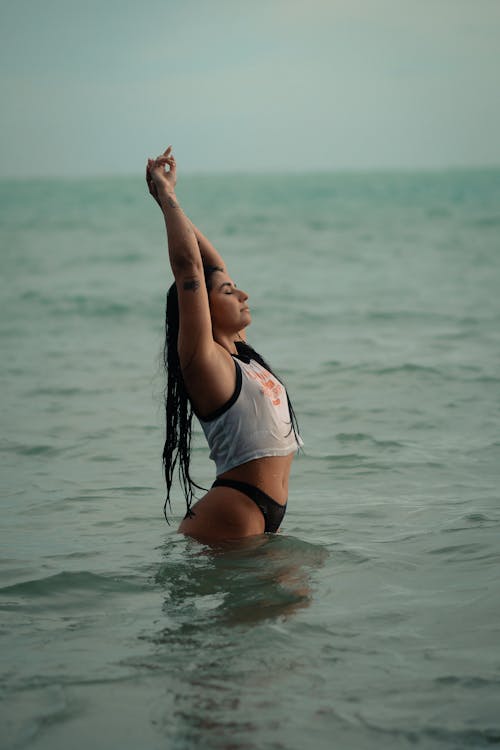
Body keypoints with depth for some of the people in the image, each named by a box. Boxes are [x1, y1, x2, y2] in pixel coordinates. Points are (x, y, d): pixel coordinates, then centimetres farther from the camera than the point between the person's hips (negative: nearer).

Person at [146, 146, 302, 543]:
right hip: (233, 513, -9)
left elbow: (212, 264, 19)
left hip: (268, 512, 9)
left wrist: (169, 196, 19)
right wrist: (167, 194, -8)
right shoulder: (204, 360, -9)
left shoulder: (240, 353, 13)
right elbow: (188, 266, -17)